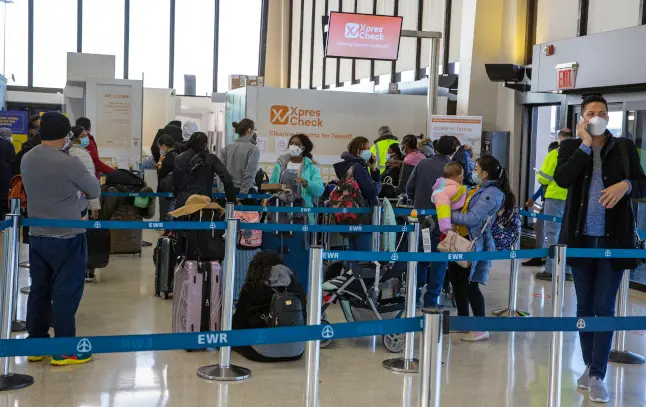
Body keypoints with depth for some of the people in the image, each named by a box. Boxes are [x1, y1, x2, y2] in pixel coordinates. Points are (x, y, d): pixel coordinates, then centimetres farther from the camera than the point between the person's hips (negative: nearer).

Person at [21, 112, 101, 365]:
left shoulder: (27, 160, 3)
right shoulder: (69, 163, -18)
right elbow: (95, 191, -5)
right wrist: (81, 193, 15)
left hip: (37, 235, 7)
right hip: (67, 237, -7)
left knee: (39, 290, 13)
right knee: (66, 292, 1)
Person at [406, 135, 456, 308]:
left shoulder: (422, 164, -3)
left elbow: (409, 189, 1)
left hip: (420, 219, 4)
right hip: (440, 221, -3)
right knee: (438, 260, 6)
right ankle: (431, 300, 7)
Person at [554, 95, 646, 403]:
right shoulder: (571, 146, 4)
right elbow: (561, 179, -13)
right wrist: (585, 145, -14)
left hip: (613, 239, -1)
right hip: (580, 238, 1)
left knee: (604, 308, -4)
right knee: (585, 306, 11)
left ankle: (598, 376, 0)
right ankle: (589, 366, 25)